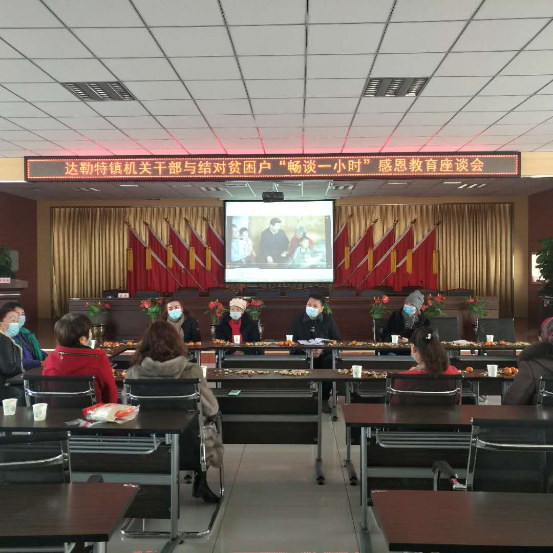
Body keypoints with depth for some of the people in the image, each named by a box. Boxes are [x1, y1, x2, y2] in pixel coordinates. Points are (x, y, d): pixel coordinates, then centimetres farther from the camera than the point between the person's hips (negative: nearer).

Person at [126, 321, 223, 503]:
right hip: (187, 440, -2)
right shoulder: (191, 371, -19)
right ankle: (200, 482, 32)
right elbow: (211, 409, -9)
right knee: (209, 427, 31)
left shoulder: (134, 372, -14)